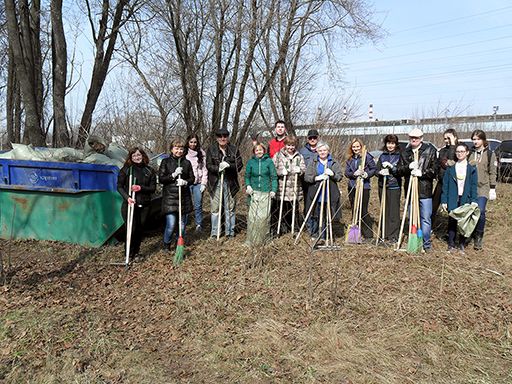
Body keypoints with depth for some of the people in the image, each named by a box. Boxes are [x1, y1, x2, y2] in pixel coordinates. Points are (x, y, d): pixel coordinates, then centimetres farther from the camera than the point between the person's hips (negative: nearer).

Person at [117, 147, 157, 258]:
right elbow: (119, 186, 3)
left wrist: (140, 188, -12)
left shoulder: (149, 171, 9)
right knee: (132, 229, -7)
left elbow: (153, 188, 5)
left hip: (144, 205, 2)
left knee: (140, 229, 8)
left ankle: (136, 252, 26)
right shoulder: (125, 169, 4)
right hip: (129, 204, -2)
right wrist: (127, 197, -14)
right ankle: (129, 253, 12)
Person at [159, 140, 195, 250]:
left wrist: (185, 182, -9)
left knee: (182, 223, 9)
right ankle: (167, 244, 18)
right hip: (169, 197, -3)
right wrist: (174, 175, -15)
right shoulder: (165, 162, 3)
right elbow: (161, 179, -2)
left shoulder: (187, 163, 11)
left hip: (184, 197, 3)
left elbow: (192, 178, 12)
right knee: (171, 225, -7)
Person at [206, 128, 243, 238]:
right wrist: (218, 168, -20)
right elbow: (208, 165, -1)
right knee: (215, 208, 2)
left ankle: (230, 232, 18)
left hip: (230, 182, 1)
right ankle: (214, 232, 14)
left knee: (230, 208, 6)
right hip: (215, 182, 0)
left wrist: (229, 165, -18)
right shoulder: (211, 149, 6)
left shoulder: (234, 150, 7)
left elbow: (239, 165, 0)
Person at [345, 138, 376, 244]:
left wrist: (367, 174, -19)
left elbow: (373, 169, -1)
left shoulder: (367, 157, -2)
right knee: (354, 210, 11)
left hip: (364, 187, -5)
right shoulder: (350, 158, 12)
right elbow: (346, 172, 7)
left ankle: (369, 236, 3)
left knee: (363, 211, -7)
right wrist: (354, 174, -12)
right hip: (352, 187, 5)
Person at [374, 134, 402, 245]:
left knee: (393, 212, -4)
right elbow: (376, 169, 11)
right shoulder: (382, 156, 14)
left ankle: (393, 237, 3)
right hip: (382, 186, 4)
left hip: (394, 187, -4)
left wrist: (391, 167, -20)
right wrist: (381, 172, -10)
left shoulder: (399, 156, 0)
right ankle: (384, 235, 18)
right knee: (384, 210, 8)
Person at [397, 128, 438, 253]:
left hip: (425, 190, -3)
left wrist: (422, 173, -18)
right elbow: (400, 170, 7)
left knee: (425, 218, -1)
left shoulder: (430, 150, 1)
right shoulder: (405, 152, 11)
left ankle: (426, 243, 12)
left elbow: (434, 170, -3)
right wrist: (409, 167, -12)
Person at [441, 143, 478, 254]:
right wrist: (444, 200, -1)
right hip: (452, 199, 0)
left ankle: (461, 244, 16)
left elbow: (474, 185, 4)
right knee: (452, 221, 3)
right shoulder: (451, 167, 5)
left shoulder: (472, 168, 5)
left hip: (466, 199, 0)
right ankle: (451, 244, 14)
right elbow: (445, 184, 4)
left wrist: (474, 200, -6)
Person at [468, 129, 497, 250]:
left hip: (483, 187, -2)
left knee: (480, 211, -14)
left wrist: (492, 189, 1)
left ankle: (479, 237, -2)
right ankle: (472, 234, 20)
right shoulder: (469, 153, 11)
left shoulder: (490, 154, 6)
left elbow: (492, 173, 6)